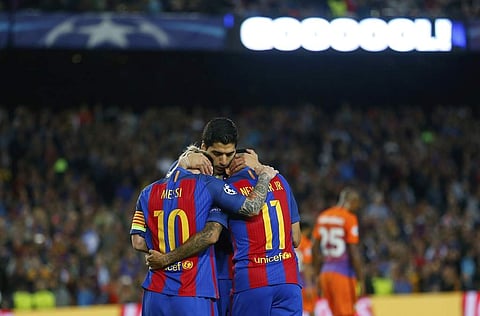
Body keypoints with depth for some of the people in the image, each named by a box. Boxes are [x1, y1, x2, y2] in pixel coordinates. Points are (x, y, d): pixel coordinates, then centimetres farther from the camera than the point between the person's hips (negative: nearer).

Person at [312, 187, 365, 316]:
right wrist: (361, 280, -10)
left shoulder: (322, 217, 11)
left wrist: (318, 276, 21)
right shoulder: (349, 218, -9)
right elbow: (354, 252, -13)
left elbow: (315, 249, 13)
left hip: (325, 272, 7)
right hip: (343, 275, -7)